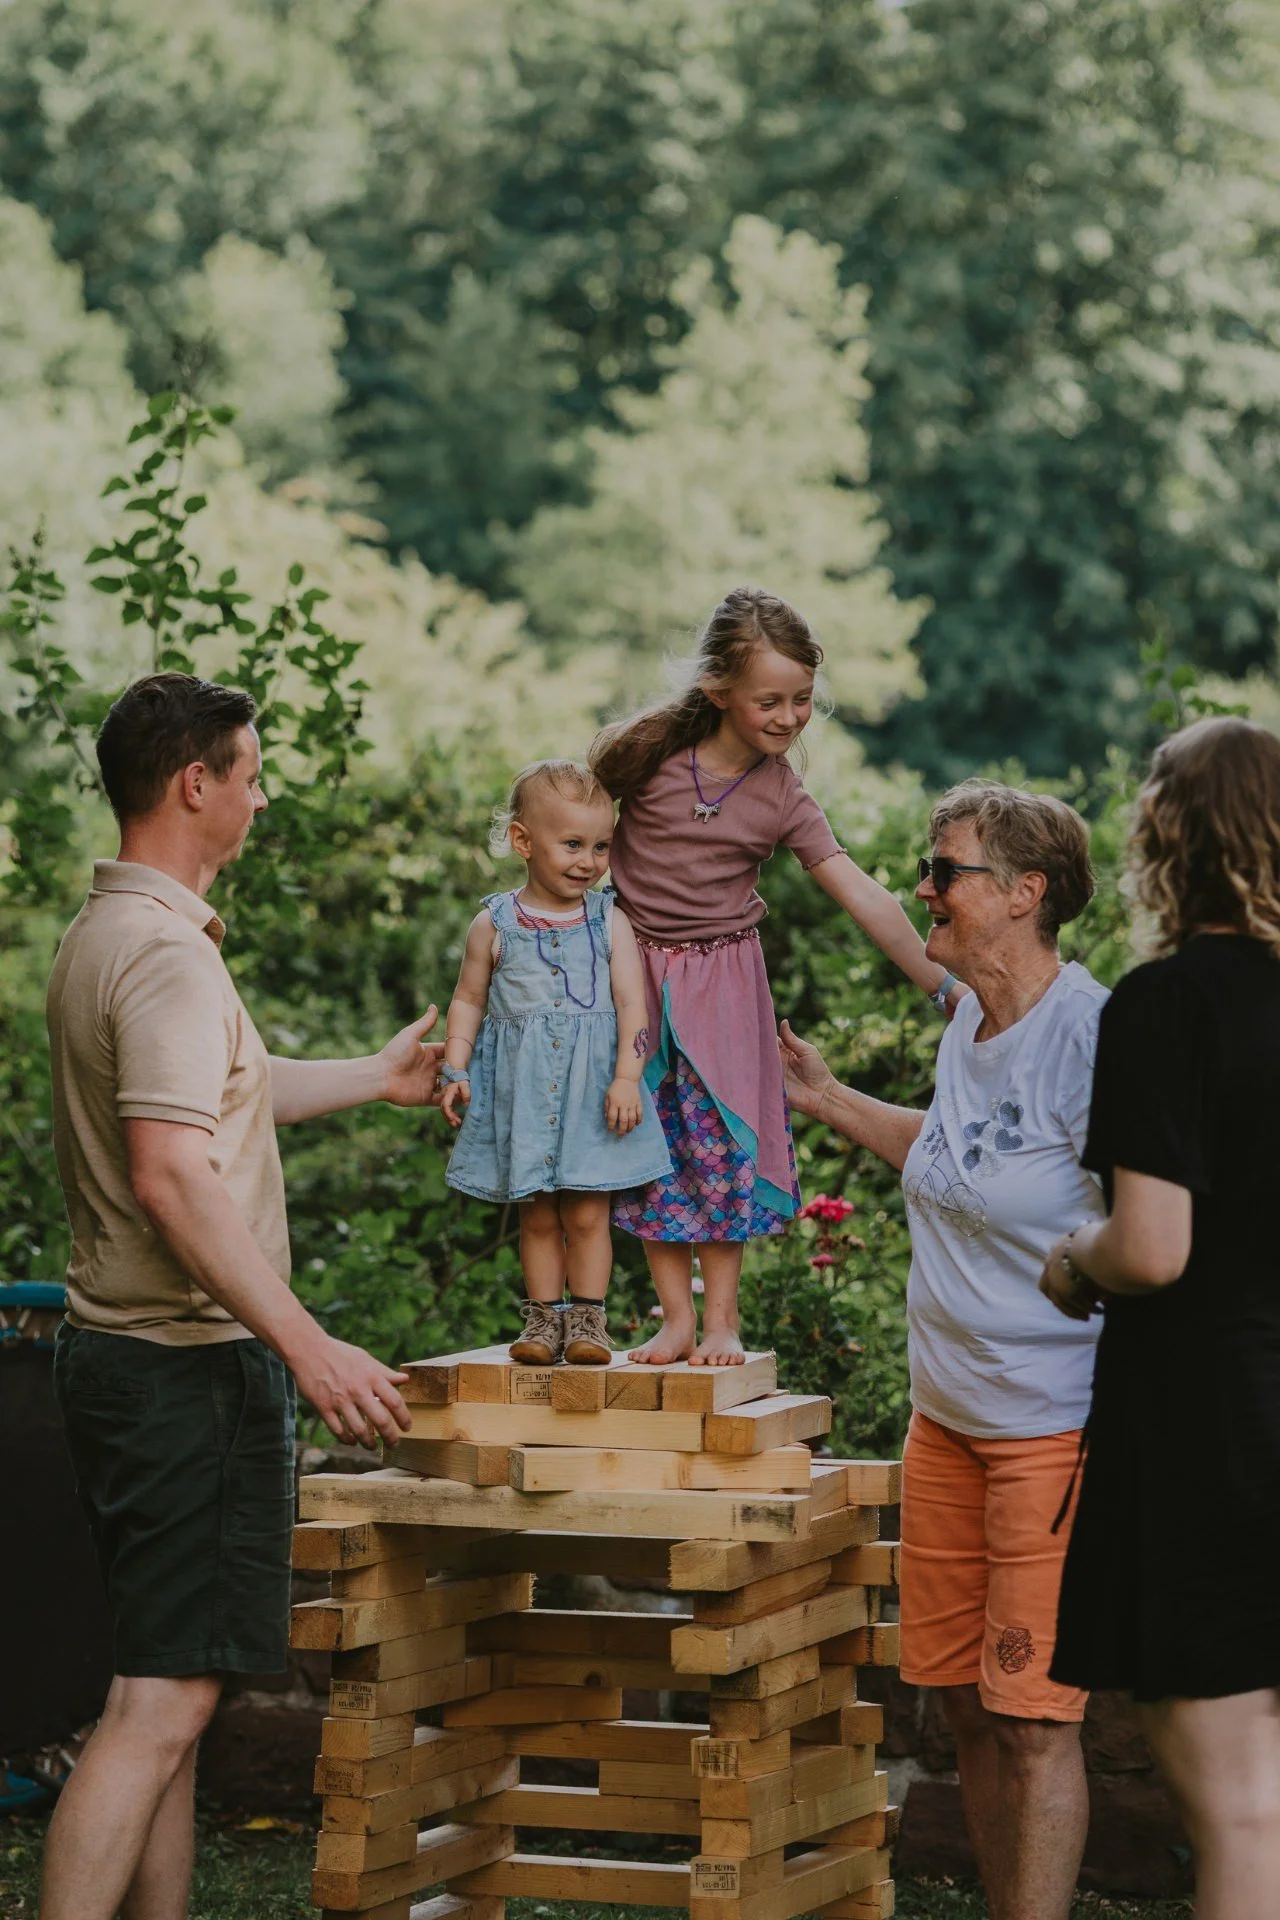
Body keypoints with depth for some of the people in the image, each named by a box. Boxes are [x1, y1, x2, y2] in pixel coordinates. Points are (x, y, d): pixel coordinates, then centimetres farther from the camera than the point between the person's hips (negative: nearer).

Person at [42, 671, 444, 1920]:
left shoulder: (104, 934, 15)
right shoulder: (167, 951, -17)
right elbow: (173, 1173, -26)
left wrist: (377, 1077, 44)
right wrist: (309, 1348, -27)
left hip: (125, 1350, 11)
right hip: (188, 1362, -11)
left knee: (168, 1690, 15)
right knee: (162, 1701, -12)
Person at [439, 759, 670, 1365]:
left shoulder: (608, 922, 1)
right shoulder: (494, 924, 3)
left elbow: (631, 1002, -4)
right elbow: (468, 1001, 9)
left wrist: (627, 1076, -14)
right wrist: (455, 1071, -1)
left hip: (591, 1085, -1)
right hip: (522, 1086, 1)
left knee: (586, 1213, -2)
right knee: (537, 1215, 6)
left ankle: (587, 1320, 6)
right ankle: (544, 1319, 13)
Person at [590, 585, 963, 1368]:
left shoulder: (782, 798, -9)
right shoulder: (648, 752, -13)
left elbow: (866, 898, -11)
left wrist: (943, 982, -15)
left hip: (722, 977, 0)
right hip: (634, 967, 0)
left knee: (721, 1137, -3)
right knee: (653, 1138, 1)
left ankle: (722, 1320, 7)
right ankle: (676, 1318, 8)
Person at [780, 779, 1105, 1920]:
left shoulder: (1090, 1036, -19)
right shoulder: (968, 1028, 8)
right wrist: (830, 1102, 29)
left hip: (1057, 1428, -9)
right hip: (947, 1418, 9)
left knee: (1031, 1716, -7)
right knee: (964, 1701, 12)